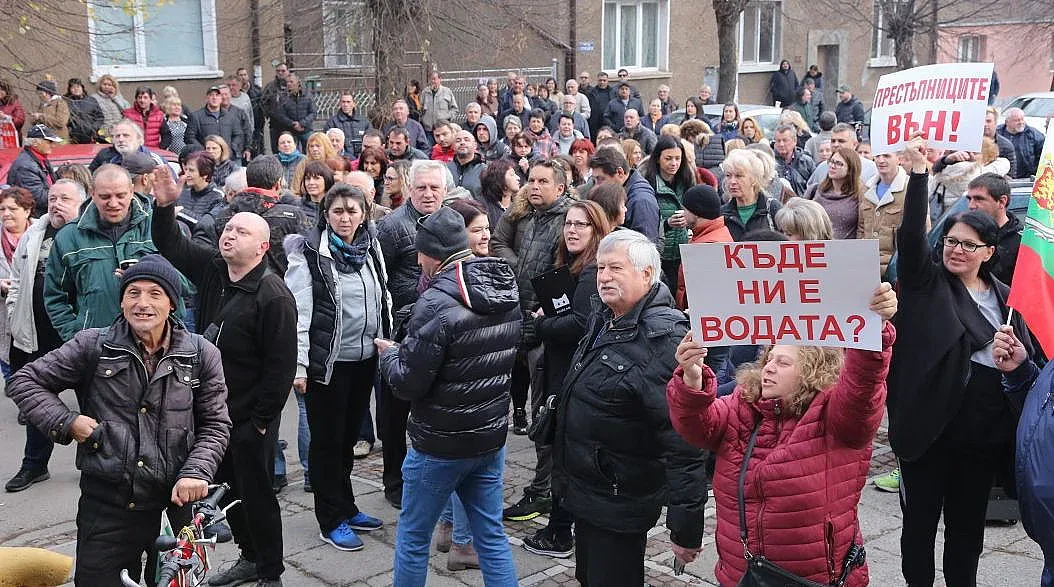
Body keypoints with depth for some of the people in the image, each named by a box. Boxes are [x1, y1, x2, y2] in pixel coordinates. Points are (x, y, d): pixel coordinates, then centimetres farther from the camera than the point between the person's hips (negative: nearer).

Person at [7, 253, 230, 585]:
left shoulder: (201, 355, 0)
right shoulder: (92, 346, -2)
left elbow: (215, 424, 4)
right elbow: (24, 382, 7)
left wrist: (196, 471, -12)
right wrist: (66, 422, -8)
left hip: (177, 501, 1)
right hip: (105, 506, -1)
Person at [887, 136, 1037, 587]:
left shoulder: (1004, 297, 9)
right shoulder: (926, 282, -1)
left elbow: (1028, 359, 15)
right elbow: (910, 235, -18)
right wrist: (918, 173, -26)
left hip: (985, 428, 3)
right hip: (930, 423, -3)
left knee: (968, 521, 16)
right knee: (920, 518, 8)